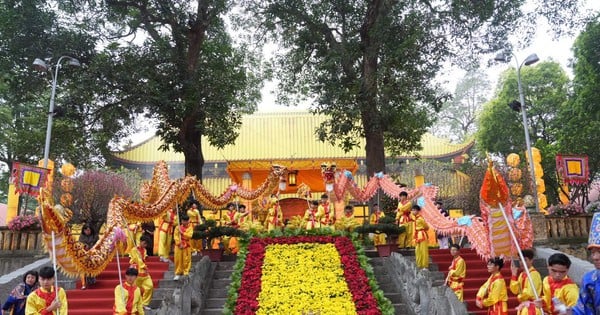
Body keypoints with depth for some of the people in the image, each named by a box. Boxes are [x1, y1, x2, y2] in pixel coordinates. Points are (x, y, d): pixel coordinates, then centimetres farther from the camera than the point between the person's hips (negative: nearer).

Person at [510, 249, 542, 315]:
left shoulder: (534, 274, -13)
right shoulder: (522, 274, 13)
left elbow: (530, 292, -21)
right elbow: (515, 290, 6)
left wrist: (520, 297, -2)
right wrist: (514, 275, 0)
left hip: (531, 307, -9)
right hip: (523, 307, 9)